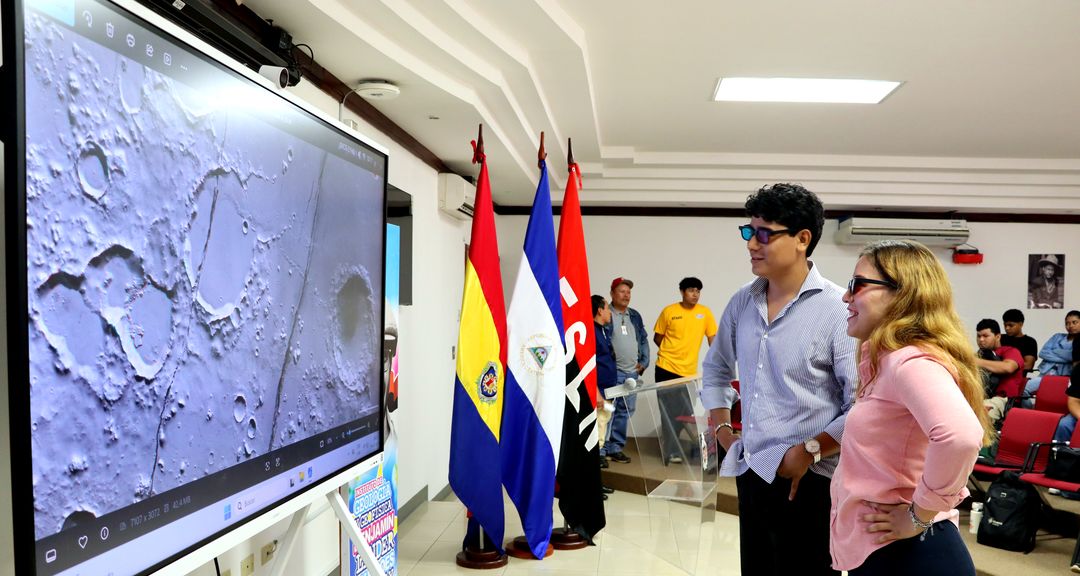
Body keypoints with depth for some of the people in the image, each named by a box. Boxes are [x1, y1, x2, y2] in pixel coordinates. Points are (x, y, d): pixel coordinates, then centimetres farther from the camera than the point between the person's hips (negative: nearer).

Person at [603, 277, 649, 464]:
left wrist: (644, 362, 11)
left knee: (625, 411, 10)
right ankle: (600, 450, -2)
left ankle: (615, 448, 19)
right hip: (612, 372, -7)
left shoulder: (635, 316, 16)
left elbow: (643, 340, 21)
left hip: (632, 372, 7)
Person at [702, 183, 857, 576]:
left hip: (809, 482, -6)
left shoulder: (839, 309, -14)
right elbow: (715, 368, 19)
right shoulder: (742, 303, 4)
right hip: (751, 475, 6)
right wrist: (722, 431, 12)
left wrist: (810, 451, -18)